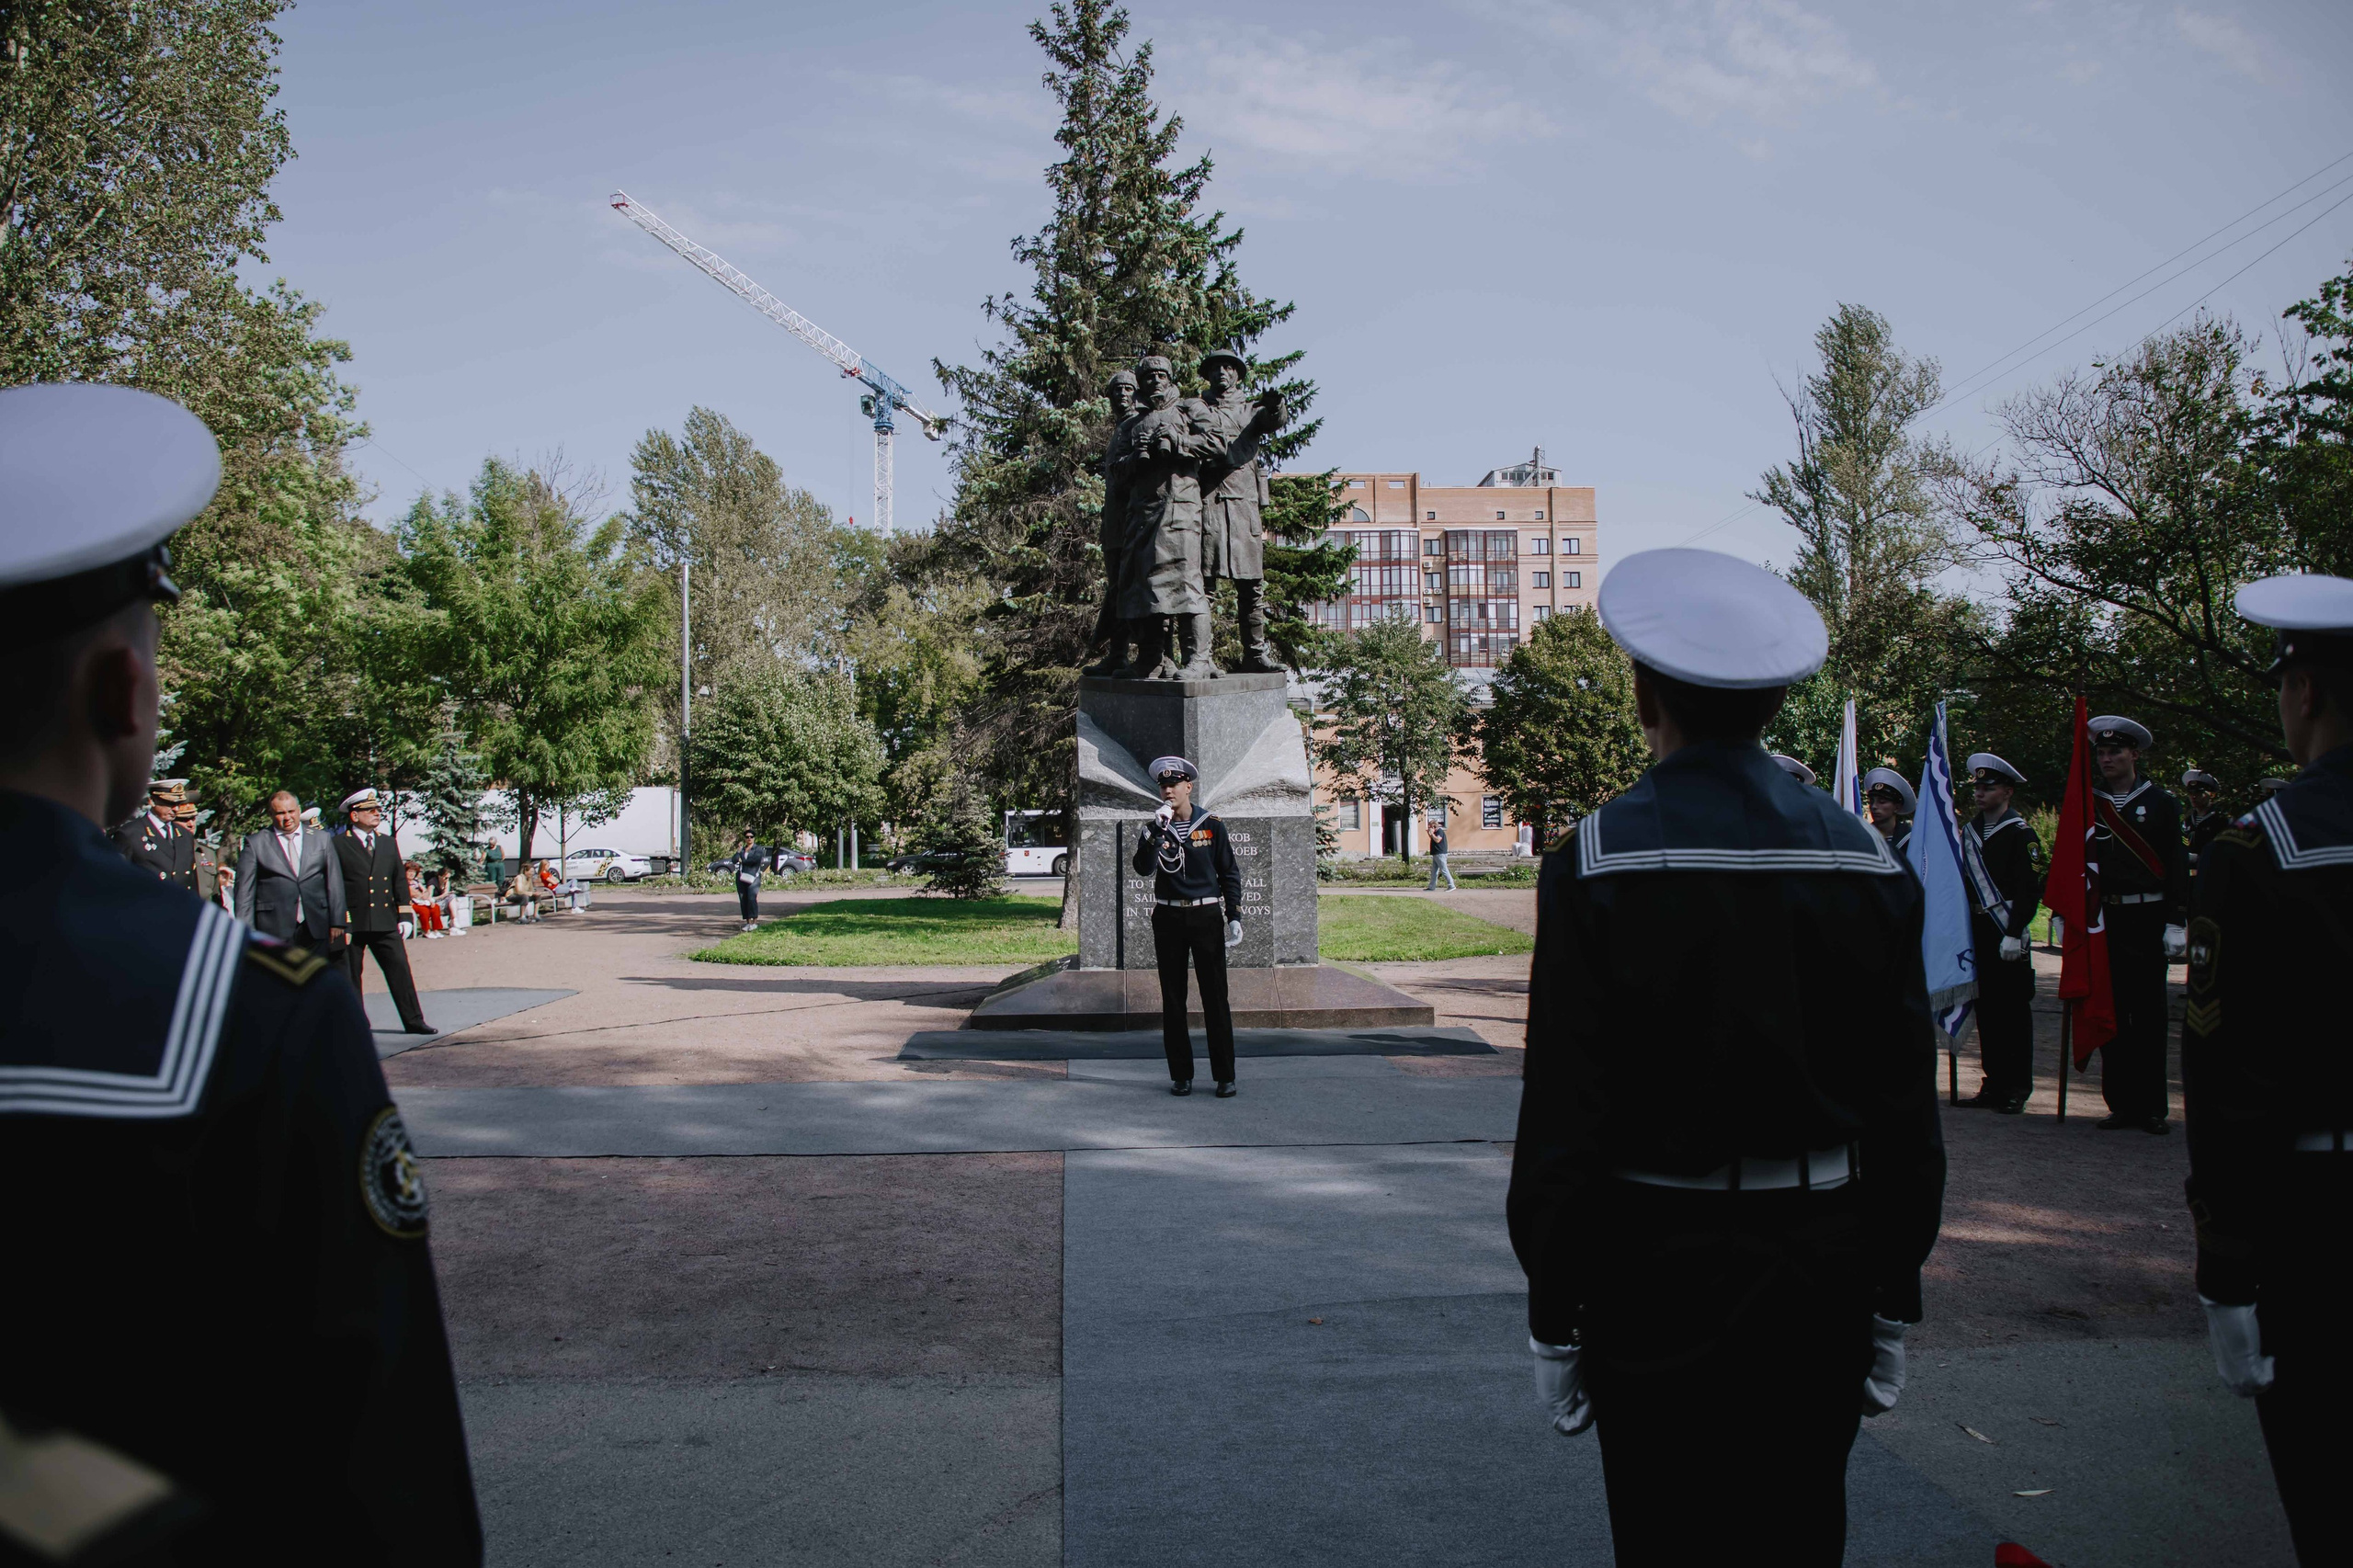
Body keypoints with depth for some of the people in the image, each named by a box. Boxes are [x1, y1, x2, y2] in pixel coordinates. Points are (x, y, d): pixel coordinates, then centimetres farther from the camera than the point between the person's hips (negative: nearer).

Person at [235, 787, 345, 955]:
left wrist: (337, 923, 5)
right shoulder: (255, 843, 6)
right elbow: (245, 891, 3)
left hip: (316, 932, 2)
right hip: (274, 931, -2)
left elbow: (335, 884, 11)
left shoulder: (321, 839, 12)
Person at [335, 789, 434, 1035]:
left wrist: (404, 916, 8)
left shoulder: (388, 843, 14)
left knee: (400, 969, 0)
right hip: (351, 922, -4)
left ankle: (413, 1021, 3)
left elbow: (400, 881, 15)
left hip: (385, 921, 4)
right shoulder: (338, 845, -2)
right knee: (350, 976, 4)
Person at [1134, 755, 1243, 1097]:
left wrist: (1234, 916, -1)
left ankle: (1225, 1076, 4)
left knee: (1216, 998, -2)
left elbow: (1230, 873, 6)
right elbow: (1144, 868, -12)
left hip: (1207, 917, -2)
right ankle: (1181, 1075, 13)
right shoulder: (1155, 829, 4)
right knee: (1173, 1000, 5)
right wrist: (1158, 831, -20)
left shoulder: (1212, 826, 2)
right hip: (1168, 920, 2)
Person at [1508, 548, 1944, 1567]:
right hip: (1824, 1281, 4)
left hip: (1659, 1283, -4)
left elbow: (1563, 1116, -13)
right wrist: (1893, 1302, 14)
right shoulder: (1866, 862, 0)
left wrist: (1552, 1321, -4)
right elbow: (1907, 1110, 4)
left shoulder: (1597, 865, -13)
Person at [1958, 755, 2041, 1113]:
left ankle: (2017, 1087, 5)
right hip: (1978, 933, 6)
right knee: (1986, 1008, 8)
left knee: (2014, 1010, -1)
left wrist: (2014, 934, -19)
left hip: (2007, 933, -6)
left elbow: (2029, 890, -12)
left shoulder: (2020, 834, -6)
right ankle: (1994, 1084, 14)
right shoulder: (1969, 832, 14)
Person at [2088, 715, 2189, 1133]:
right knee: (2111, 1012, 3)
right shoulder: (2088, 804, 9)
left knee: (2149, 1013, 2)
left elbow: (2177, 865, 0)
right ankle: (2122, 1103, 10)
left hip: (2148, 919, -2)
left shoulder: (2161, 803, 3)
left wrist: (2176, 922, -7)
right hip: (2104, 921, 2)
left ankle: (2153, 1106, 9)